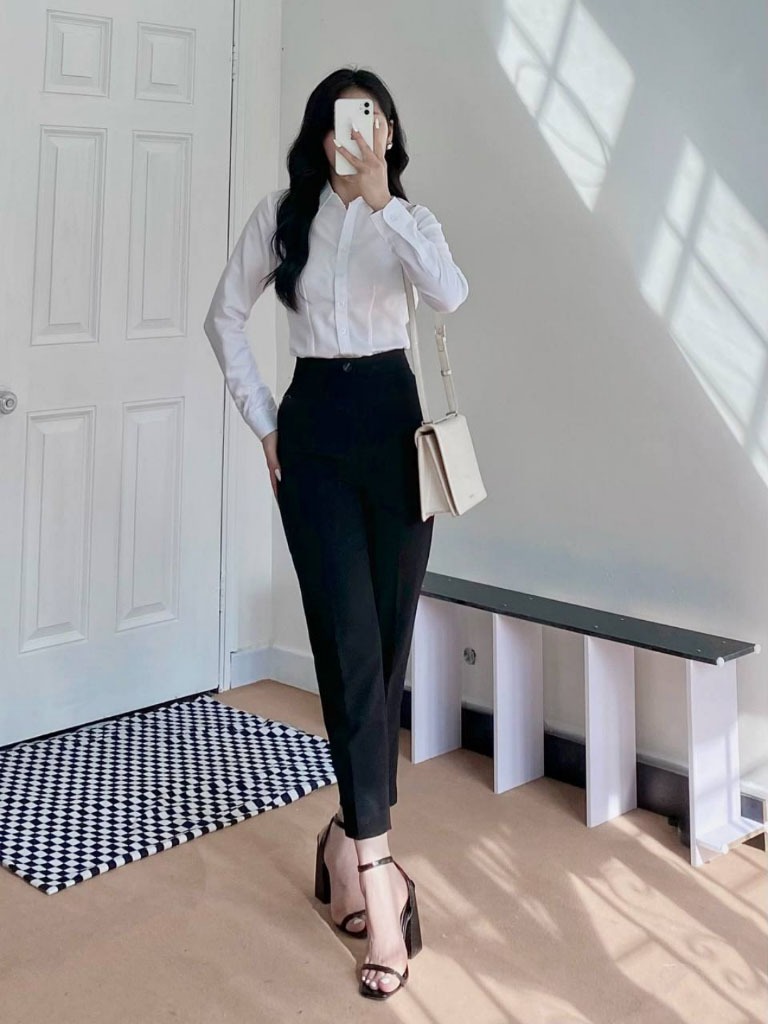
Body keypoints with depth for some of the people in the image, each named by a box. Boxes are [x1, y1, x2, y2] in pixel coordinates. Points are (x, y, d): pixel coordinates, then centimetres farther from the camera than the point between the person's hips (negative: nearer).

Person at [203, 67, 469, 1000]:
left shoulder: (410, 219, 4)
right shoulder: (283, 215, 4)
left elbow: (451, 295, -18)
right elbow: (224, 316, 11)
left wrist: (383, 199, -24)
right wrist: (262, 422, 5)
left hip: (392, 423, 2)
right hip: (313, 429, -1)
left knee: (388, 642, 4)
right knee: (349, 643, -10)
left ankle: (352, 834, 21)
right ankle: (374, 866, -9)